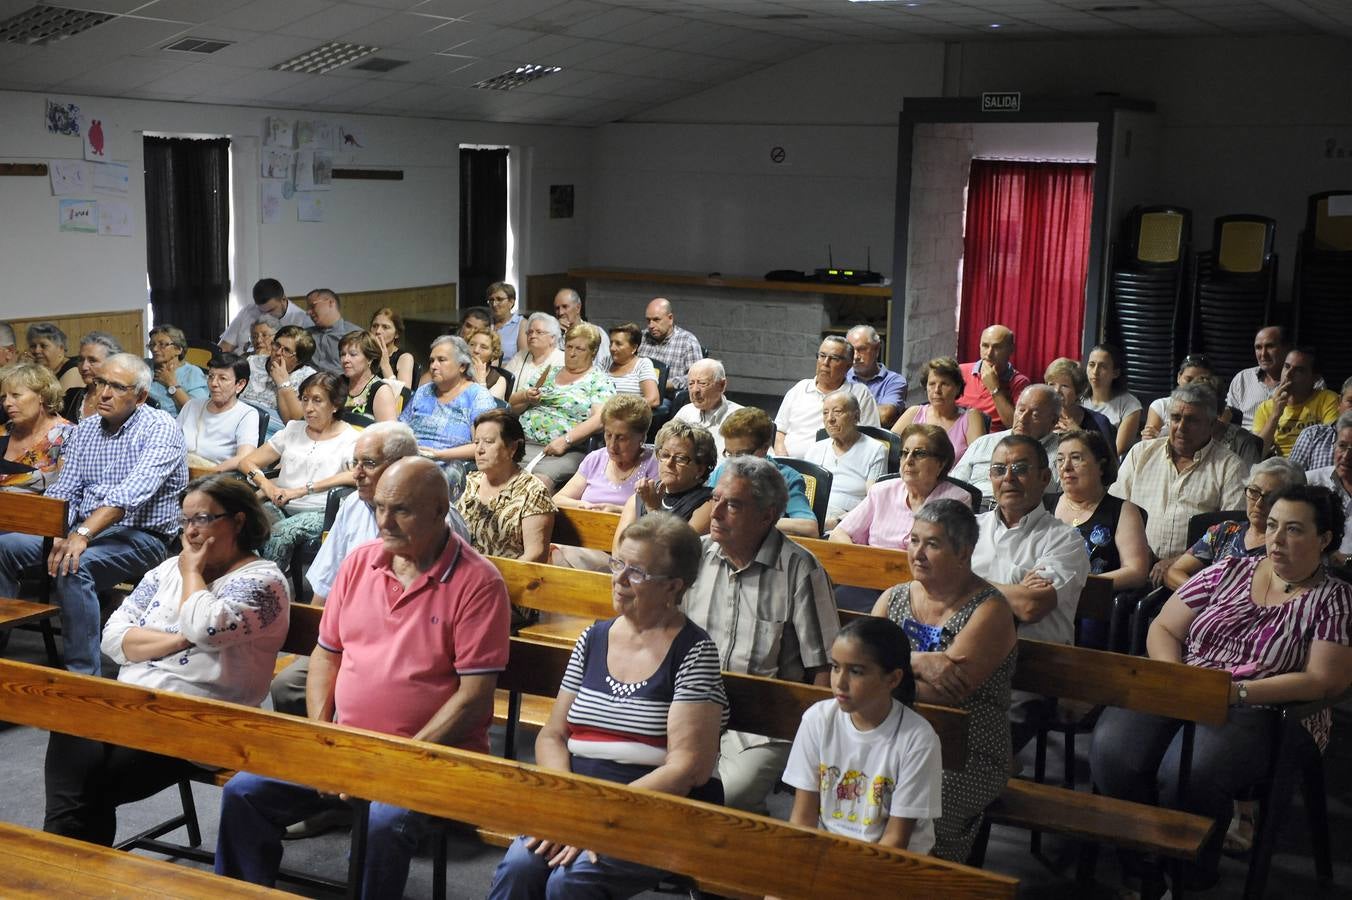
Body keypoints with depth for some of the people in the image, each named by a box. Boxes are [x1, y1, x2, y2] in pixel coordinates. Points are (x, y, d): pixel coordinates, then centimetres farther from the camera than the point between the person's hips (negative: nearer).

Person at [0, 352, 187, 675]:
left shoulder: (161, 428, -11)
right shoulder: (85, 429, 11)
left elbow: (132, 492, -26)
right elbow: (65, 491, 6)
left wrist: (83, 534, -37)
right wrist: (58, 533, -16)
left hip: (140, 536, -7)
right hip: (83, 529, 7)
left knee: (72, 568, -33)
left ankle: (83, 675, -26)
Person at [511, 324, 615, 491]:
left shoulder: (600, 381, 7)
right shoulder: (550, 373, 23)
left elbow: (600, 419, -8)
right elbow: (513, 405, 25)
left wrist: (565, 440, -18)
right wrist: (526, 397, 2)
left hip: (565, 451, -4)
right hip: (524, 442, 4)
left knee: (541, 478, -35)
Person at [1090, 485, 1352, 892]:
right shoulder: (1230, 571, 15)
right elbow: (1162, 629, 14)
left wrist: (1236, 691, -14)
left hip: (1259, 710, -4)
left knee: (1187, 775, -35)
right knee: (1112, 750, -28)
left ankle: (1189, 882, -9)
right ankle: (1142, 871, -9)